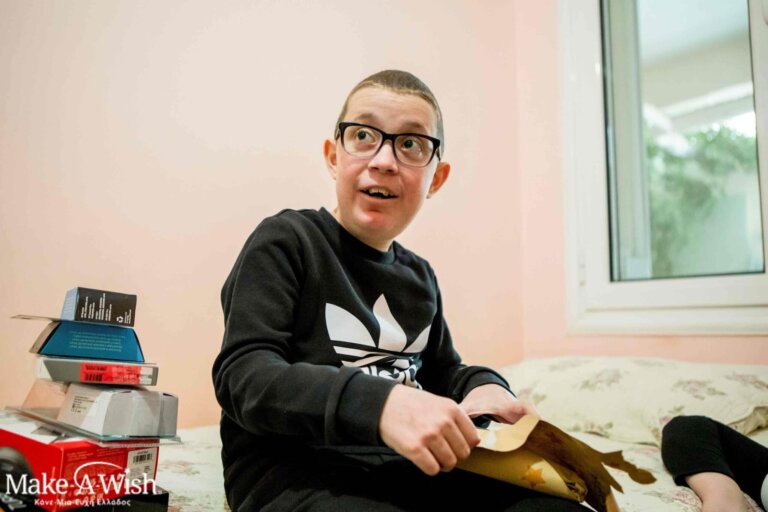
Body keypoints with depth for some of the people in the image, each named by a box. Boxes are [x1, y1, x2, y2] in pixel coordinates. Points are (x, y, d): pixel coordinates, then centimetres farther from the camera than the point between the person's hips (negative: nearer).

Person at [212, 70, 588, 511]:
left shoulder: (418, 276, 15)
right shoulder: (284, 242, -6)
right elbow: (242, 375, -17)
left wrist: (483, 388, -1)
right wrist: (380, 403, -34)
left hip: (409, 471, 6)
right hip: (295, 474, -5)